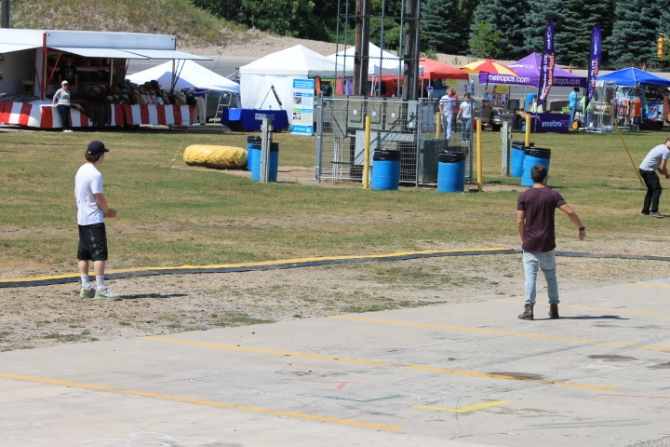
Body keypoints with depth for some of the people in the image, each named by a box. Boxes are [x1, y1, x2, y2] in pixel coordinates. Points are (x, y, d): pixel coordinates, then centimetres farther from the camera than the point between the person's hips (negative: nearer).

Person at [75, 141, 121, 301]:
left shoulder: (81, 171, 10)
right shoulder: (95, 174, -17)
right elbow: (99, 198, -17)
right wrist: (108, 211, 1)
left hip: (82, 218, 9)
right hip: (94, 220, -9)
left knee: (84, 254, 11)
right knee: (99, 254, -9)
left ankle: (85, 288, 14)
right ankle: (100, 289, -13)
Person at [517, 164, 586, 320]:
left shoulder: (524, 196, -3)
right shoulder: (552, 195, -2)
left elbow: (520, 221, -7)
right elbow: (570, 212, -10)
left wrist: (524, 239, 6)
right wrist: (581, 228, 2)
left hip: (530, 245, -1)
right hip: (547, 244, 1)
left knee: (530, 277, 0)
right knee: (551, 276, 14)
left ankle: (529, 308, -9)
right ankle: (554, 308, 16)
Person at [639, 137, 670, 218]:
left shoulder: (660, 147, 18)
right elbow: (663, 167, -13)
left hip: (642, 169, 10)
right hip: (648, 170, -10)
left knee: (651, 189, 20)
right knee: (657, 189, -9)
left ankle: (645, 210, 23)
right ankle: (654, 211, -14)